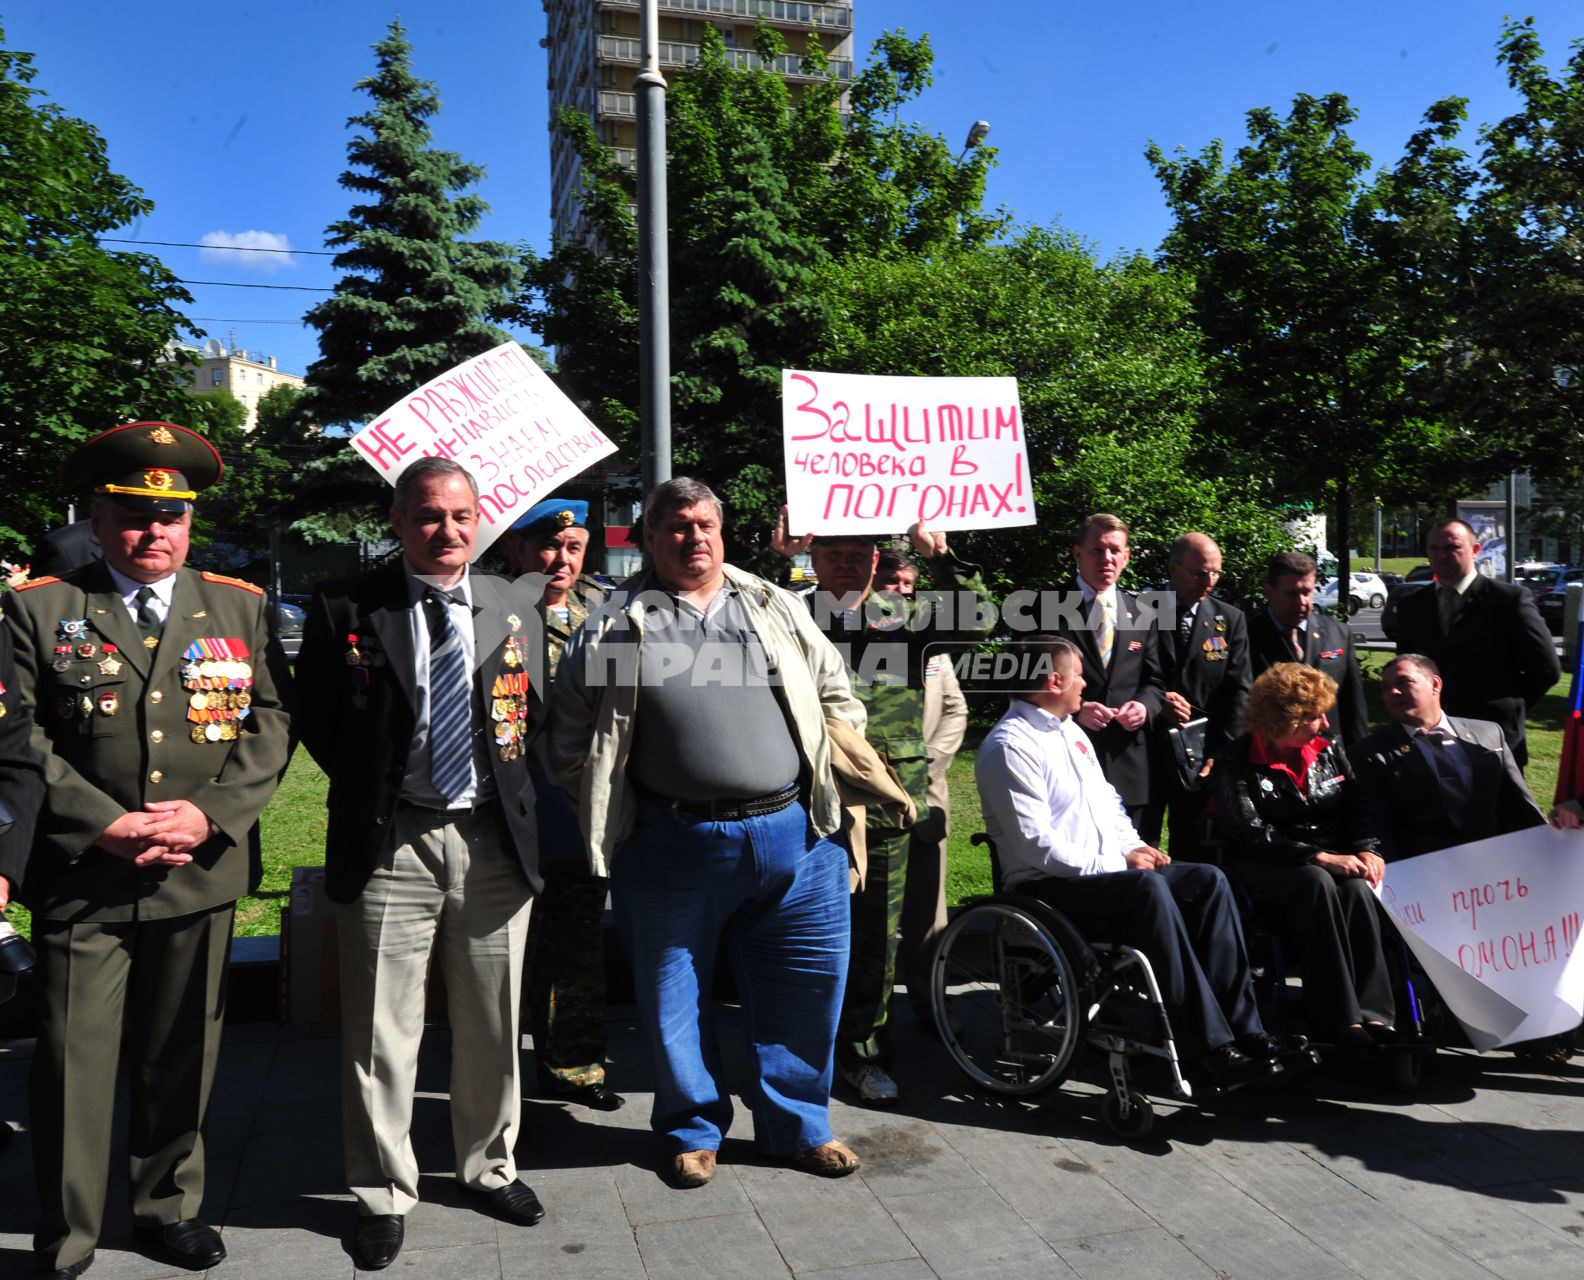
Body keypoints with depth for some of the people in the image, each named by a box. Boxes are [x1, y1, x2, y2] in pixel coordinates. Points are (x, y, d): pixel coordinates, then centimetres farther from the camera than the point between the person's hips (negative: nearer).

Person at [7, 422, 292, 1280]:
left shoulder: (239, 607, 7)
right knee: (73, 1069, 5)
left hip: (201, 878, 2)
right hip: (81, 880, -2)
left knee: (181, 1059, 15)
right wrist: (109, 826, -14)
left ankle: (169, 1205, 35)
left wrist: (210, 812, -12)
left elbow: (271, 723, 2)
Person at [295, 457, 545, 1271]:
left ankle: (489, 1167, 37)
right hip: (389, 843, -2)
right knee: (380, 1033, 7)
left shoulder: (509, 611, 4)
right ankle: (384, 1196, 27)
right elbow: (313, 717, 6)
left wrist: (511, 798, 5)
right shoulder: (344, 610, -4)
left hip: (491, 840, 3)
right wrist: (367, 787, 1)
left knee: (491, 1026, 15)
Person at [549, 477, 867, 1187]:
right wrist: (610, 813, 3)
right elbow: (570, 735, 7)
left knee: (808, 982, 10)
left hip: (793, 834, 2)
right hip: (675, 846, -2)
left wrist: (823, 776, 9)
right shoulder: (618, 626, 2)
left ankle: (797, 1127, 31)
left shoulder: (778, 609, 11)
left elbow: (837, 696, 17)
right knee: (673, 993, 10)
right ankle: (692, 1130, 33)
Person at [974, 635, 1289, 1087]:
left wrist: (1133, 847, 3)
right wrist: (1115, 863, -17)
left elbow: (1108, 800, 22)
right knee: (1148, 889, -34)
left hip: (1108, 870, 9)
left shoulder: (1070, 729, 16)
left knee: (1209, 881, -8)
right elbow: (1036, 845, -21)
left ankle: (1243, 1030, -10)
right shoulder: (1009, 747, -15)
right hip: (1048, 885, -9)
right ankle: (1208, 1049, -28)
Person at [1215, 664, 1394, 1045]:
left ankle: (1373, 1011, -27)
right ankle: (1337, 1015, -32)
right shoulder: (1236, 761, -5)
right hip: (1265, 867, -4)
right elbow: (1250, 833, -16)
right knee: (1317, 883, -34)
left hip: (1334, 860, 4)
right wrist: (1320, 857, -23)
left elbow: (1357, 809, 9)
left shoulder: (1329, 751, 11)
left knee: (1357, 888, -29)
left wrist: (1366, 850, -12)